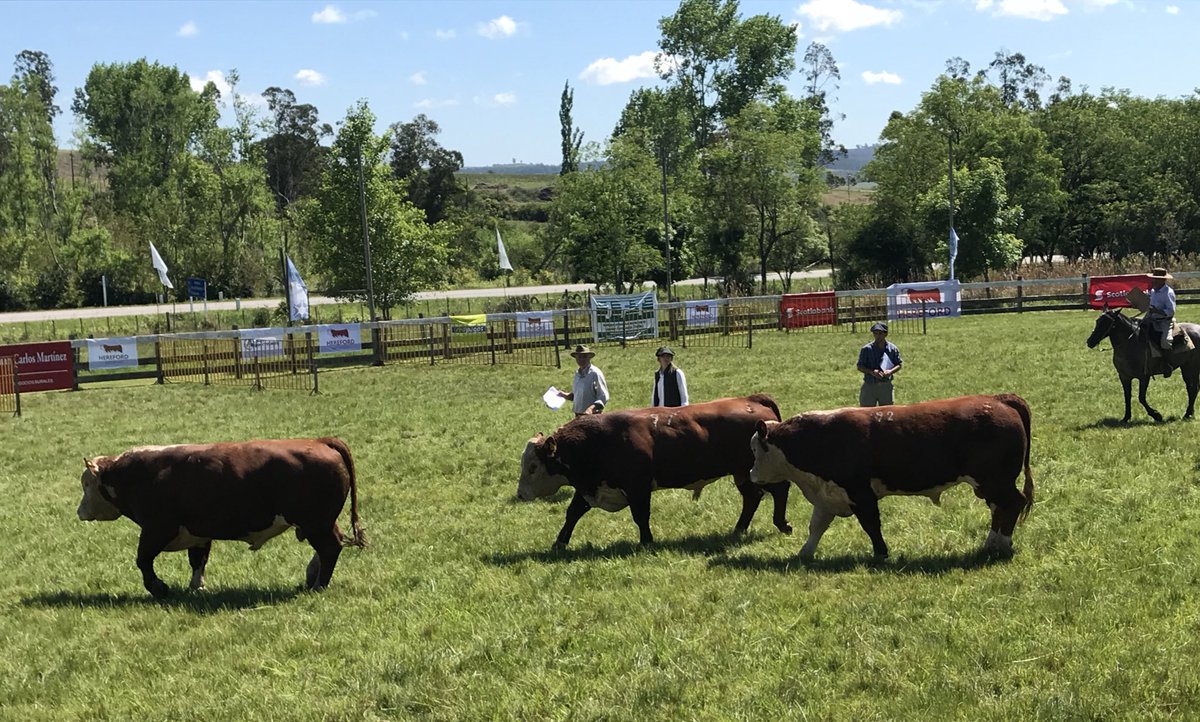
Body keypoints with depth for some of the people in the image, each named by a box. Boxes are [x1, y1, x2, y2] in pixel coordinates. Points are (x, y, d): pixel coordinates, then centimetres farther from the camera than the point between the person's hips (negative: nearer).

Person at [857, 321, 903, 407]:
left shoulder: (892, 349, 1)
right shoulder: (866, 349, -4)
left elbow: (898, 364, 8)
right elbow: (860, 366, -2)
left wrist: (891, 371, -14)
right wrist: (871, 372, -21)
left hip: (886, 386, 2)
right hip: (869, 386, -2)